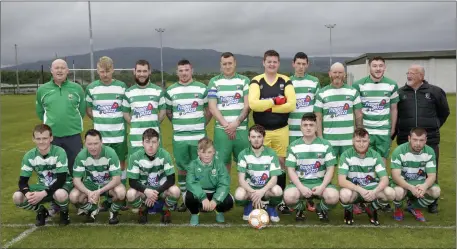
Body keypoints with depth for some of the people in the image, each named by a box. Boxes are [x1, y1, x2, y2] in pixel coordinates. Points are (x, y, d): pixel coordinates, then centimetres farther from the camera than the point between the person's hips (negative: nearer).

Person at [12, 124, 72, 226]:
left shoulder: (59, 152, -22)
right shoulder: (29, 156, -9)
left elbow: (61, 179, -25)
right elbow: (22, 181, -7)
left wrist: (43, 194, -35)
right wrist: (27, 193, -29)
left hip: (62, 185, -4)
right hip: (42, 186, 4)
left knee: (60, 195, -41)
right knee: (17, 197, -20)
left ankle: (64, 212, -4)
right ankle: (41, 211, 8)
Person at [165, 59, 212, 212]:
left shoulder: (202, 89, 3)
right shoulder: (170, 91, 5)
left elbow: (209, 110, 10)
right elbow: (168, 112, 15)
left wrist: (201, 125, 6)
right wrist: (179, 124, 9)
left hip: (198, 136, -1)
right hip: (179, 137, 1)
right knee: (182, 168, 7)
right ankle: (185, 199, 19)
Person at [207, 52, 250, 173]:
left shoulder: (244, 81, 9)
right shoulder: (214, 82, 8)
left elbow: (247, 105, 1)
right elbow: (212, 107, 0)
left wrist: (236, 123, -11)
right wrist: (226, 125, -10)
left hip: (241, 129, 0)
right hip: (221, 129, 0)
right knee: (223, 162, 3)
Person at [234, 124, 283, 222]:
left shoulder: (271, 154, -7)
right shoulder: (244, 154, -8)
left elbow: (274, 178, -13)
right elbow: (241, 179, -13)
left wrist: (262, 191, -31)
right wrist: (253, 193, -30)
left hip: (266, 189, 0)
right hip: (249, 188, 0)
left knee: (277, 190, -33)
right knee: (239, 195, -34)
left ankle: (271, 207, 4)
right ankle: (248, 206, 5)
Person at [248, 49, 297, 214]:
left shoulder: (286, 81, 2)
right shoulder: (256, 81, -1)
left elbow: (291, 105, -13)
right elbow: (253, 104, -18)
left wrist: (267, 106, -14)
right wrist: (275, 101, -14)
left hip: (281, 130, 2)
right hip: (261, 130, -1)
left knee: (281, 163, 9)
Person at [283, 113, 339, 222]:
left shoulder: (325, 145, 3)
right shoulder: (293, 146, 3)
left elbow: (330, 169, 0)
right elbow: (291, 170, -1)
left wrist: (322, 186, -16)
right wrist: (301, 187, -17)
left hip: (320, 182, 0)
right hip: (300, 183, 0)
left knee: (333, 197, -31)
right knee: (289, 196, -32)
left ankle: (321, 209, 7)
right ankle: (300, 209, 6)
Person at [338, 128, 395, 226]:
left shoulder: (375, 155, -6)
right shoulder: (346, 155, -14)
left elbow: (385, 179, -13)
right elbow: (341, 181, -22)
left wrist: (374, 191, -34)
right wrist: (360, 190, -37)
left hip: (371, 189, 3)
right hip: (354, 190, -2)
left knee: (390, 193, -25)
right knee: (345, 195, -37)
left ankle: (371, 210, 6)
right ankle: (348, 211, 1)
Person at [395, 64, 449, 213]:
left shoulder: (435, 92, 1)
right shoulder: (400, 93, 3)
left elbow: (444, 112, 15)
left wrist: (433, 127, 15)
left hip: (429, 140, -1)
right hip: (406, 140, 1)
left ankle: (432, 202, 21)